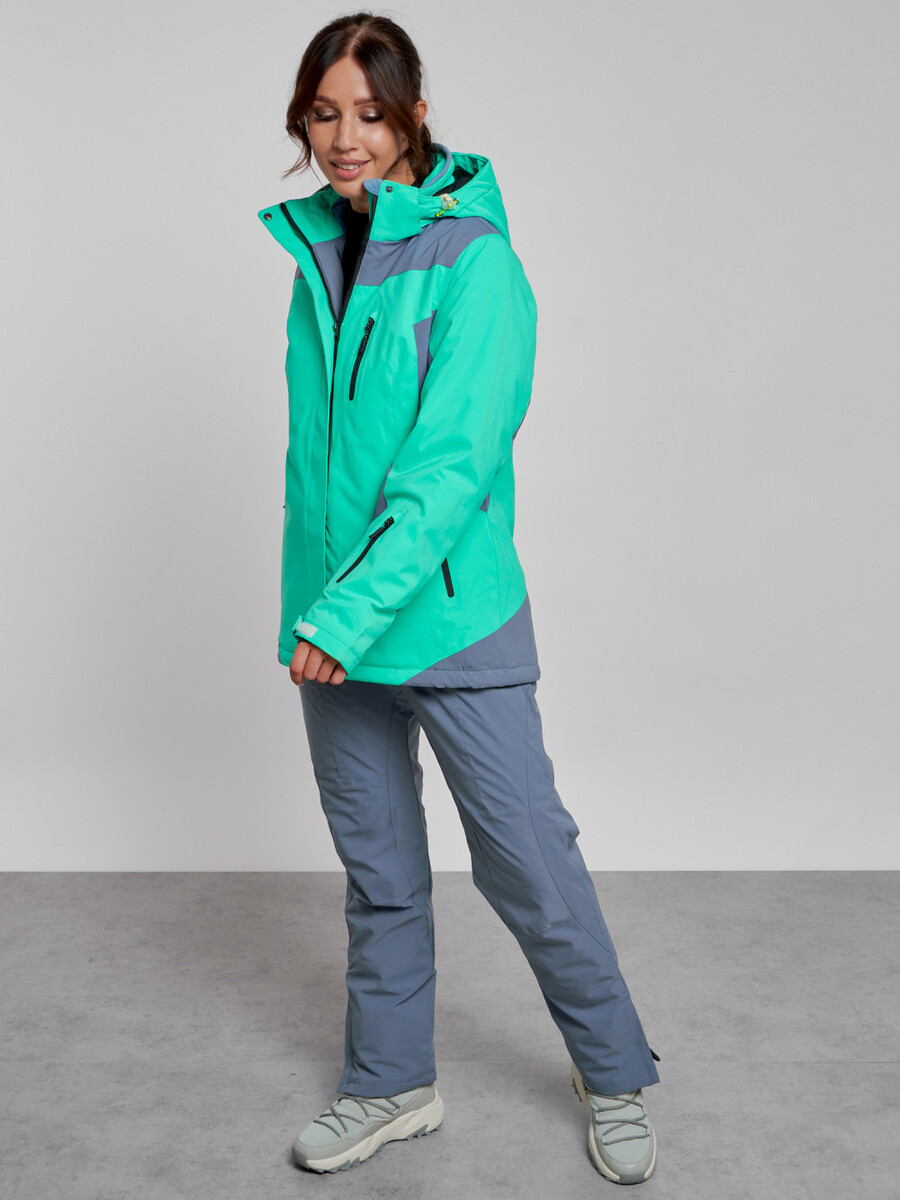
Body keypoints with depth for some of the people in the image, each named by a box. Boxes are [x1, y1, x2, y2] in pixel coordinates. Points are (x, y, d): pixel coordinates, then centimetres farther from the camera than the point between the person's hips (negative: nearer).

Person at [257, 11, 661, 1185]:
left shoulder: (474, 259, -11)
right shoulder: (317, 256, 9)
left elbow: (455, 461, -20)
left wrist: (360, 606, -27)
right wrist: (317, 606, 14)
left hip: (453, 617, -6)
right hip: (331, 624, 6)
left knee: (528, 865, 4)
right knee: (377, 870, 17)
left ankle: (617, 1081, 27)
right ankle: (391, 1085, 35)